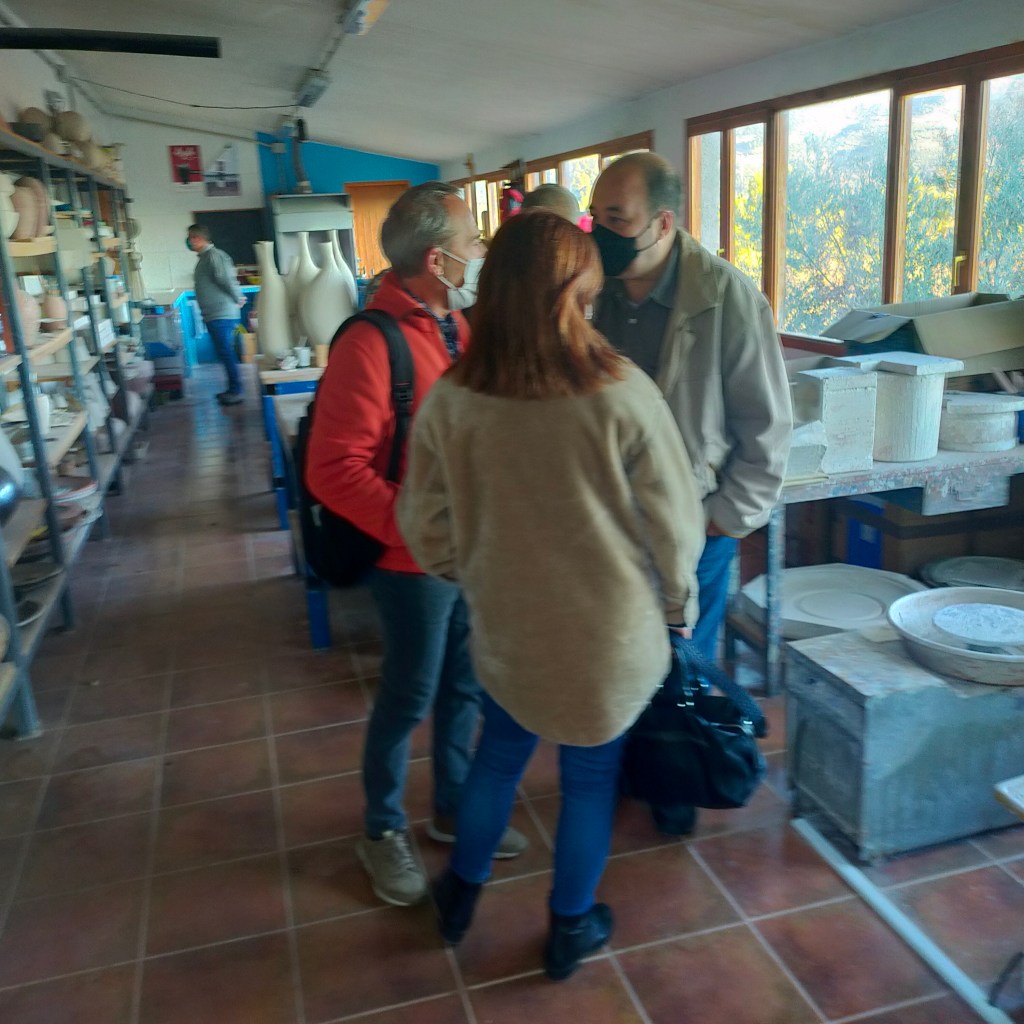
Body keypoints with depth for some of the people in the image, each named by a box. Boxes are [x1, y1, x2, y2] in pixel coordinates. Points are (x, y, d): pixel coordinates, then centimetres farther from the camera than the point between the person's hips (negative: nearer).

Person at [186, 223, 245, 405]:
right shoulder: (204, 257, 17)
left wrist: (238, 299, -11)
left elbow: (227, 279, -23)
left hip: (221, 315, -10)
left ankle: (235, 392, 0)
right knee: (224, 354, 14)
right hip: (213, 315, 10)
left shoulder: (214, 255, -15)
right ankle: (233, 389, 20)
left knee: (226, 354, -6)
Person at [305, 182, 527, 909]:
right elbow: (334, 469, -22)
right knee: (409, 699, 10)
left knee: (465, 688, 19)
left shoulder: (460, 326, 4)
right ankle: (384, 832, 34)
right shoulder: (370, 344, -21)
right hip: (417, 559, -7)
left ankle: (454, 810, 41)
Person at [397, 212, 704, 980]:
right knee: (591, 777, 18)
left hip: (505, 624, 3)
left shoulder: (451, 399, -14)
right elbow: (673, 521, -12)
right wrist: (678, 600, 7)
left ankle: (460, 895, 45)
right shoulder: (620, 393, -21)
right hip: (610, 627, -2)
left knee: (498, 756, 26)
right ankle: (571, 929, 39)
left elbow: (424, 524, -4)